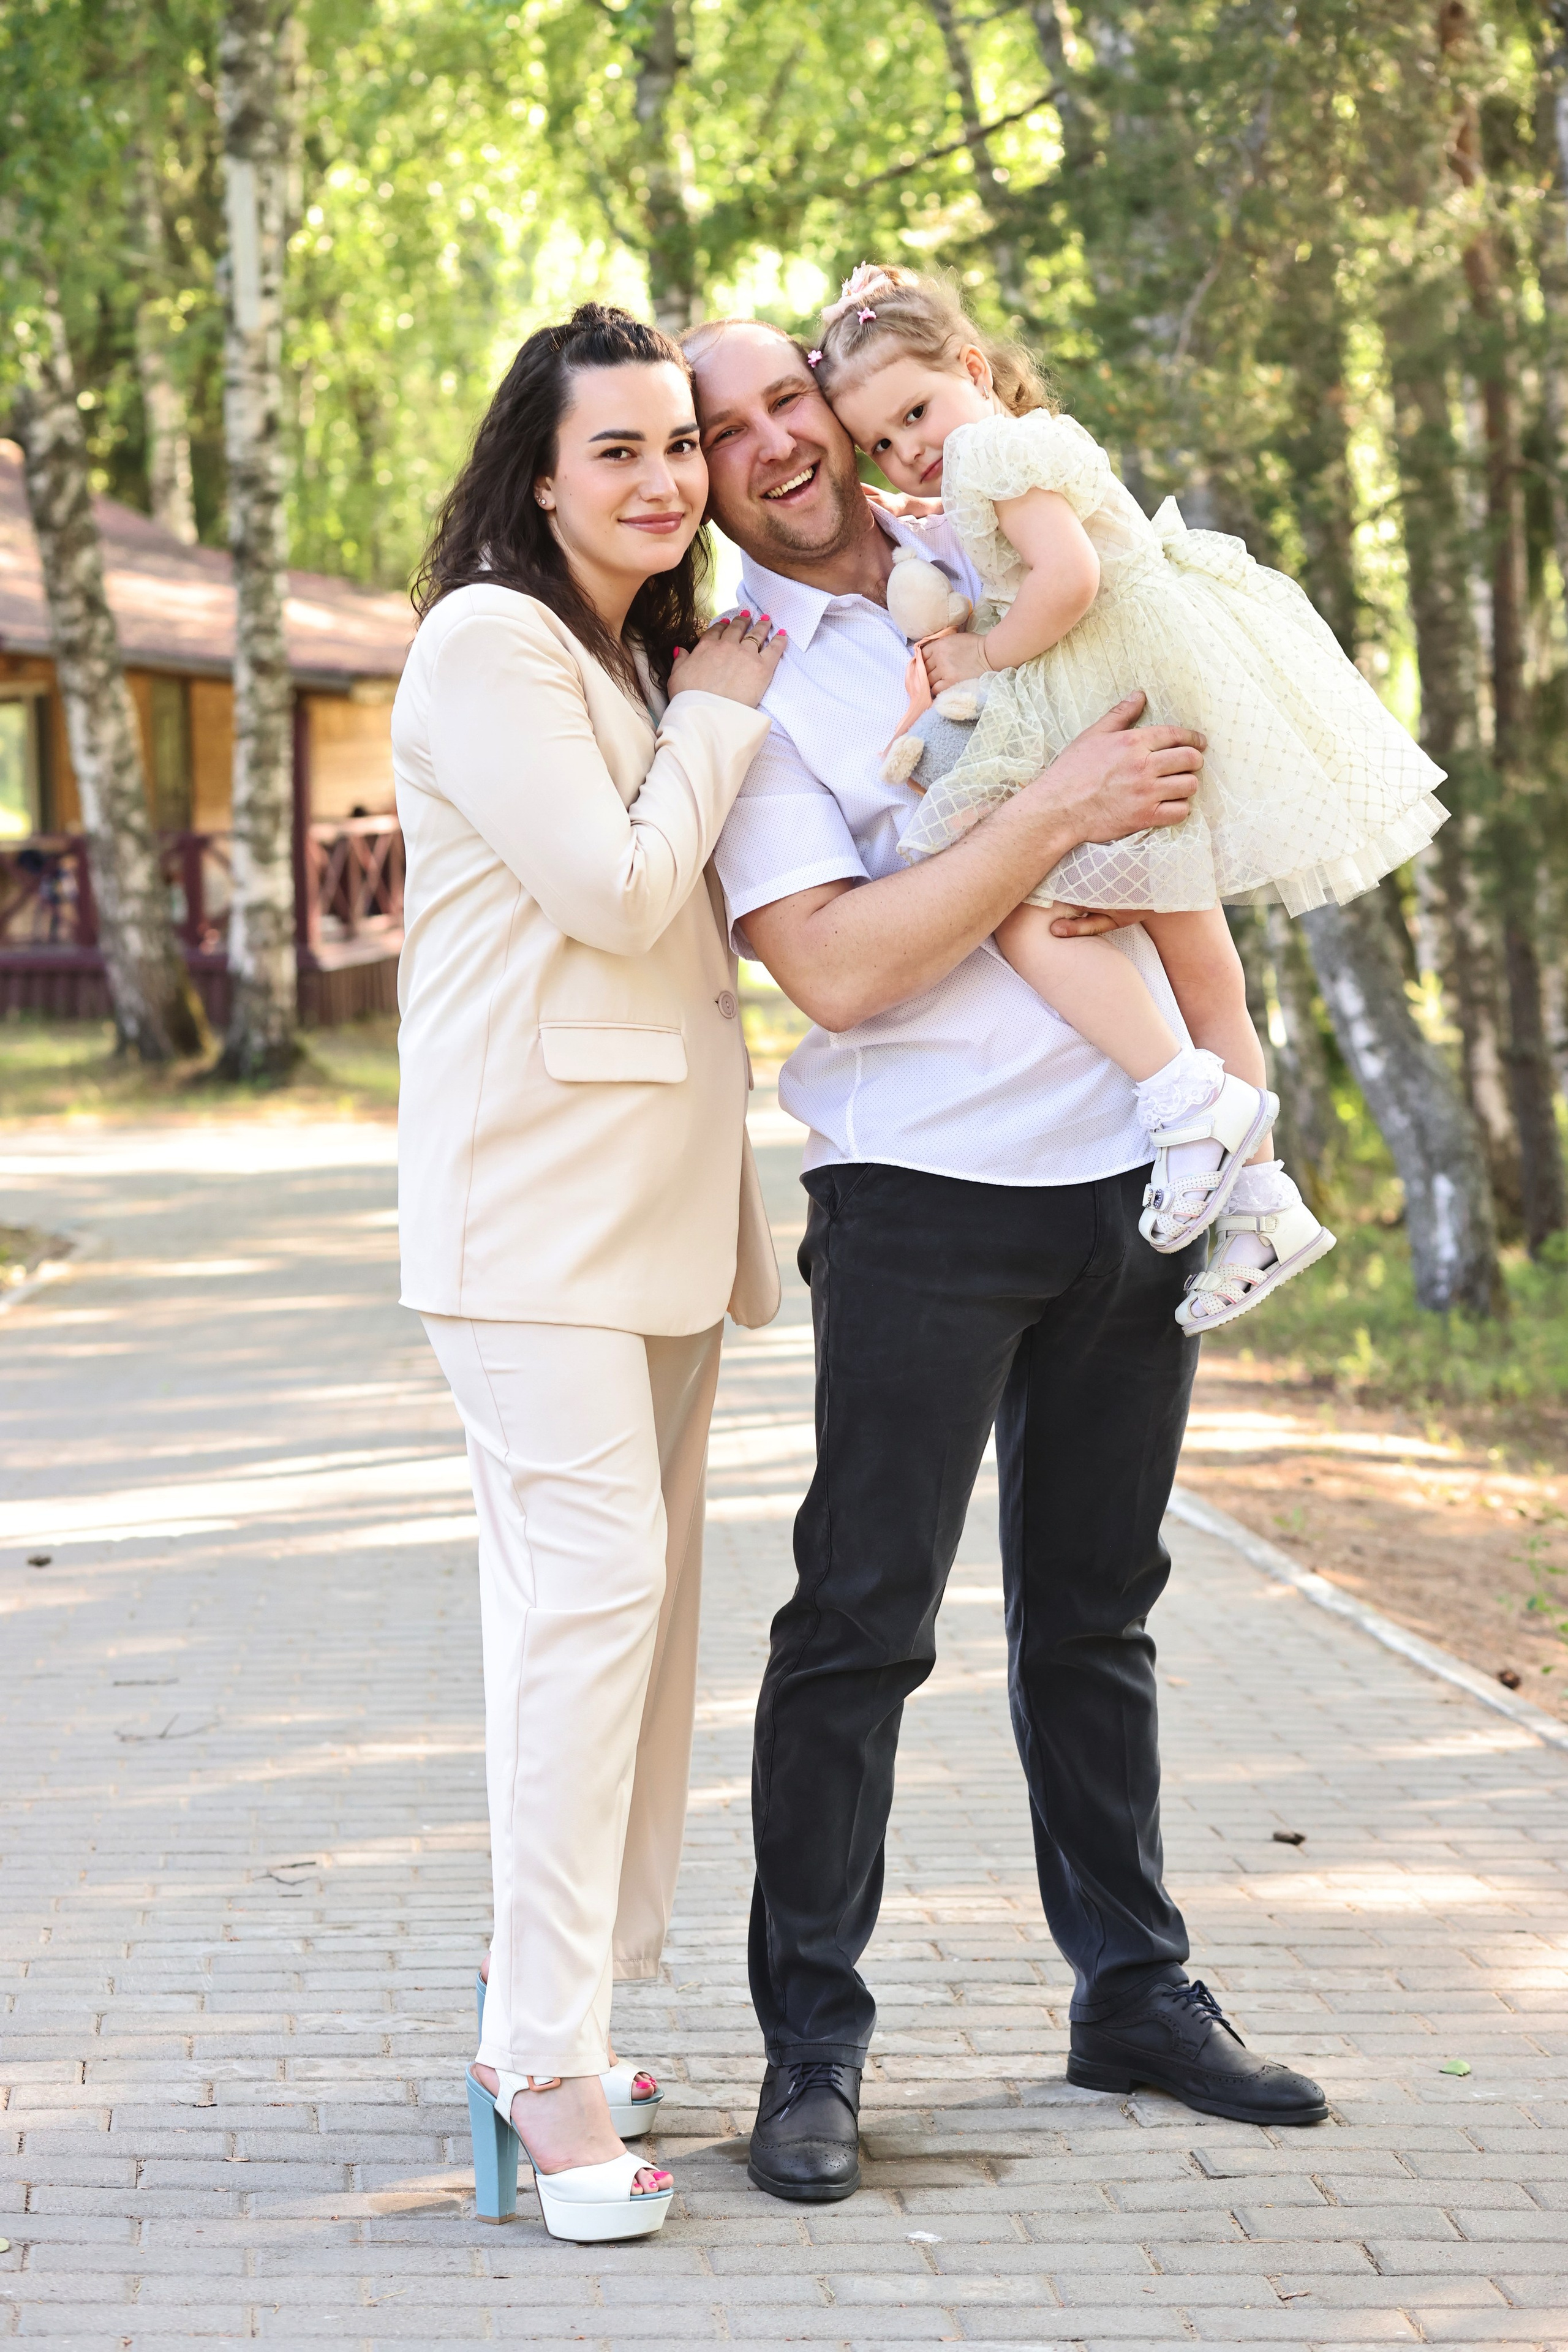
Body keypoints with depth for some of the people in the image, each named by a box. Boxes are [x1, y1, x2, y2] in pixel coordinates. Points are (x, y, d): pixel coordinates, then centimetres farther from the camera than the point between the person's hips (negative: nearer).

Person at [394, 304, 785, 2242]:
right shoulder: (488, 645, -9)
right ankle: (547, 2063, -14)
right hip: (535, 1189, -9)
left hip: (659, 1190, 9)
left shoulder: (651, 660, 20)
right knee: (591, 1580, -16)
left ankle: (553, 2021, 17)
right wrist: (721, 719, -2)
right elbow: (618, 889, -15)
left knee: (633, 1592, 9)